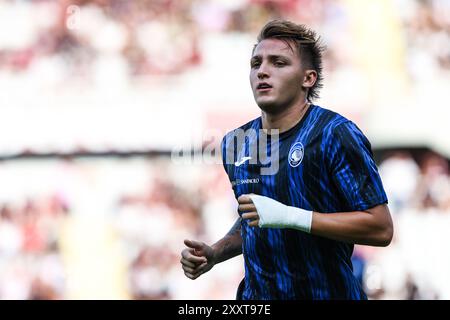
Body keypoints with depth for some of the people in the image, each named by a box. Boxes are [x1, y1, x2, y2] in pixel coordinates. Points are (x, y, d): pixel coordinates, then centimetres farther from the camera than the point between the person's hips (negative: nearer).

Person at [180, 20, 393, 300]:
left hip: (326, 292, -5)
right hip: (256, 296, 5)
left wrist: (289, 216, -25)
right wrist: (214, 254, 1)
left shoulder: (336, 135, -15)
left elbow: (381, 228, -20)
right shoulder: (236, 143, 5)